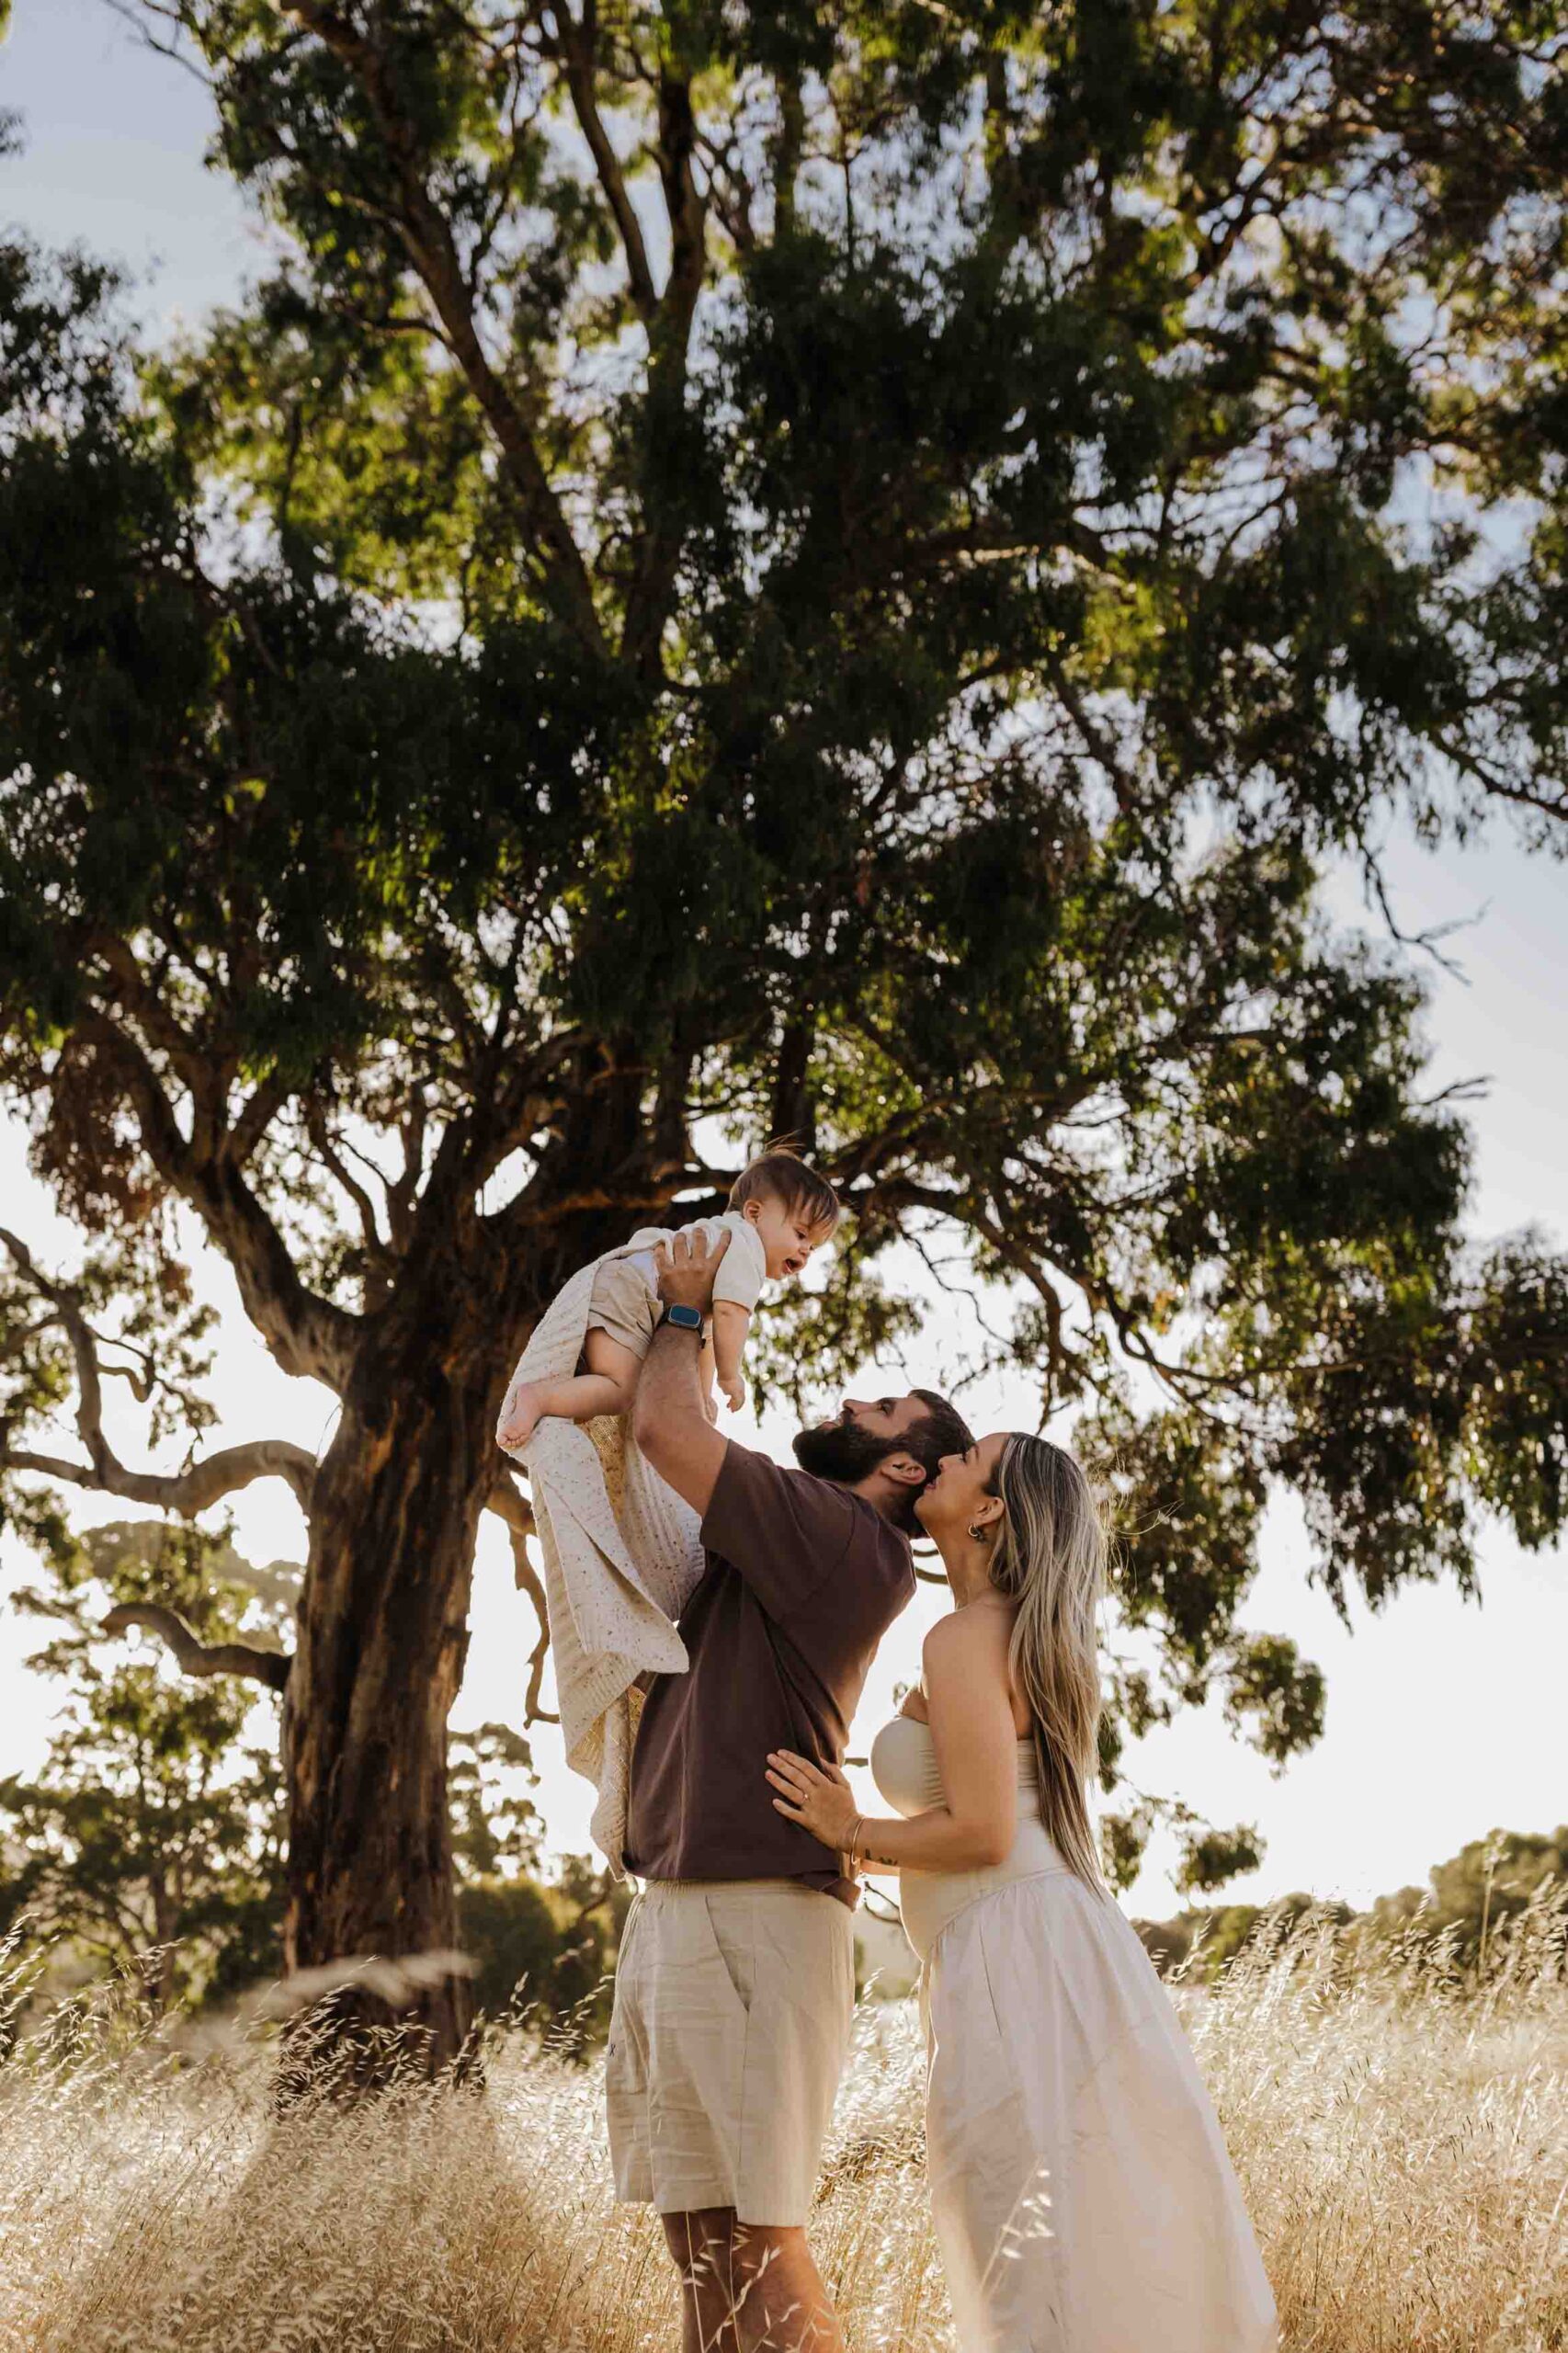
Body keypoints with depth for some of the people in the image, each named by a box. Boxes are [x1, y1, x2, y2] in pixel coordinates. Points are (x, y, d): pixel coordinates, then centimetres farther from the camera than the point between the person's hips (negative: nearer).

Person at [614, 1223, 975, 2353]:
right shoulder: (785, 1544, 16)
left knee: (752, 2227, -6)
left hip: (750, 1912, -9)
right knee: (694, 2221, 12)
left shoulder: (842, 1538, -11)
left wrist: (684, 1309, 1)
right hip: (677, 1907, 9)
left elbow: (668, 1428, -16)